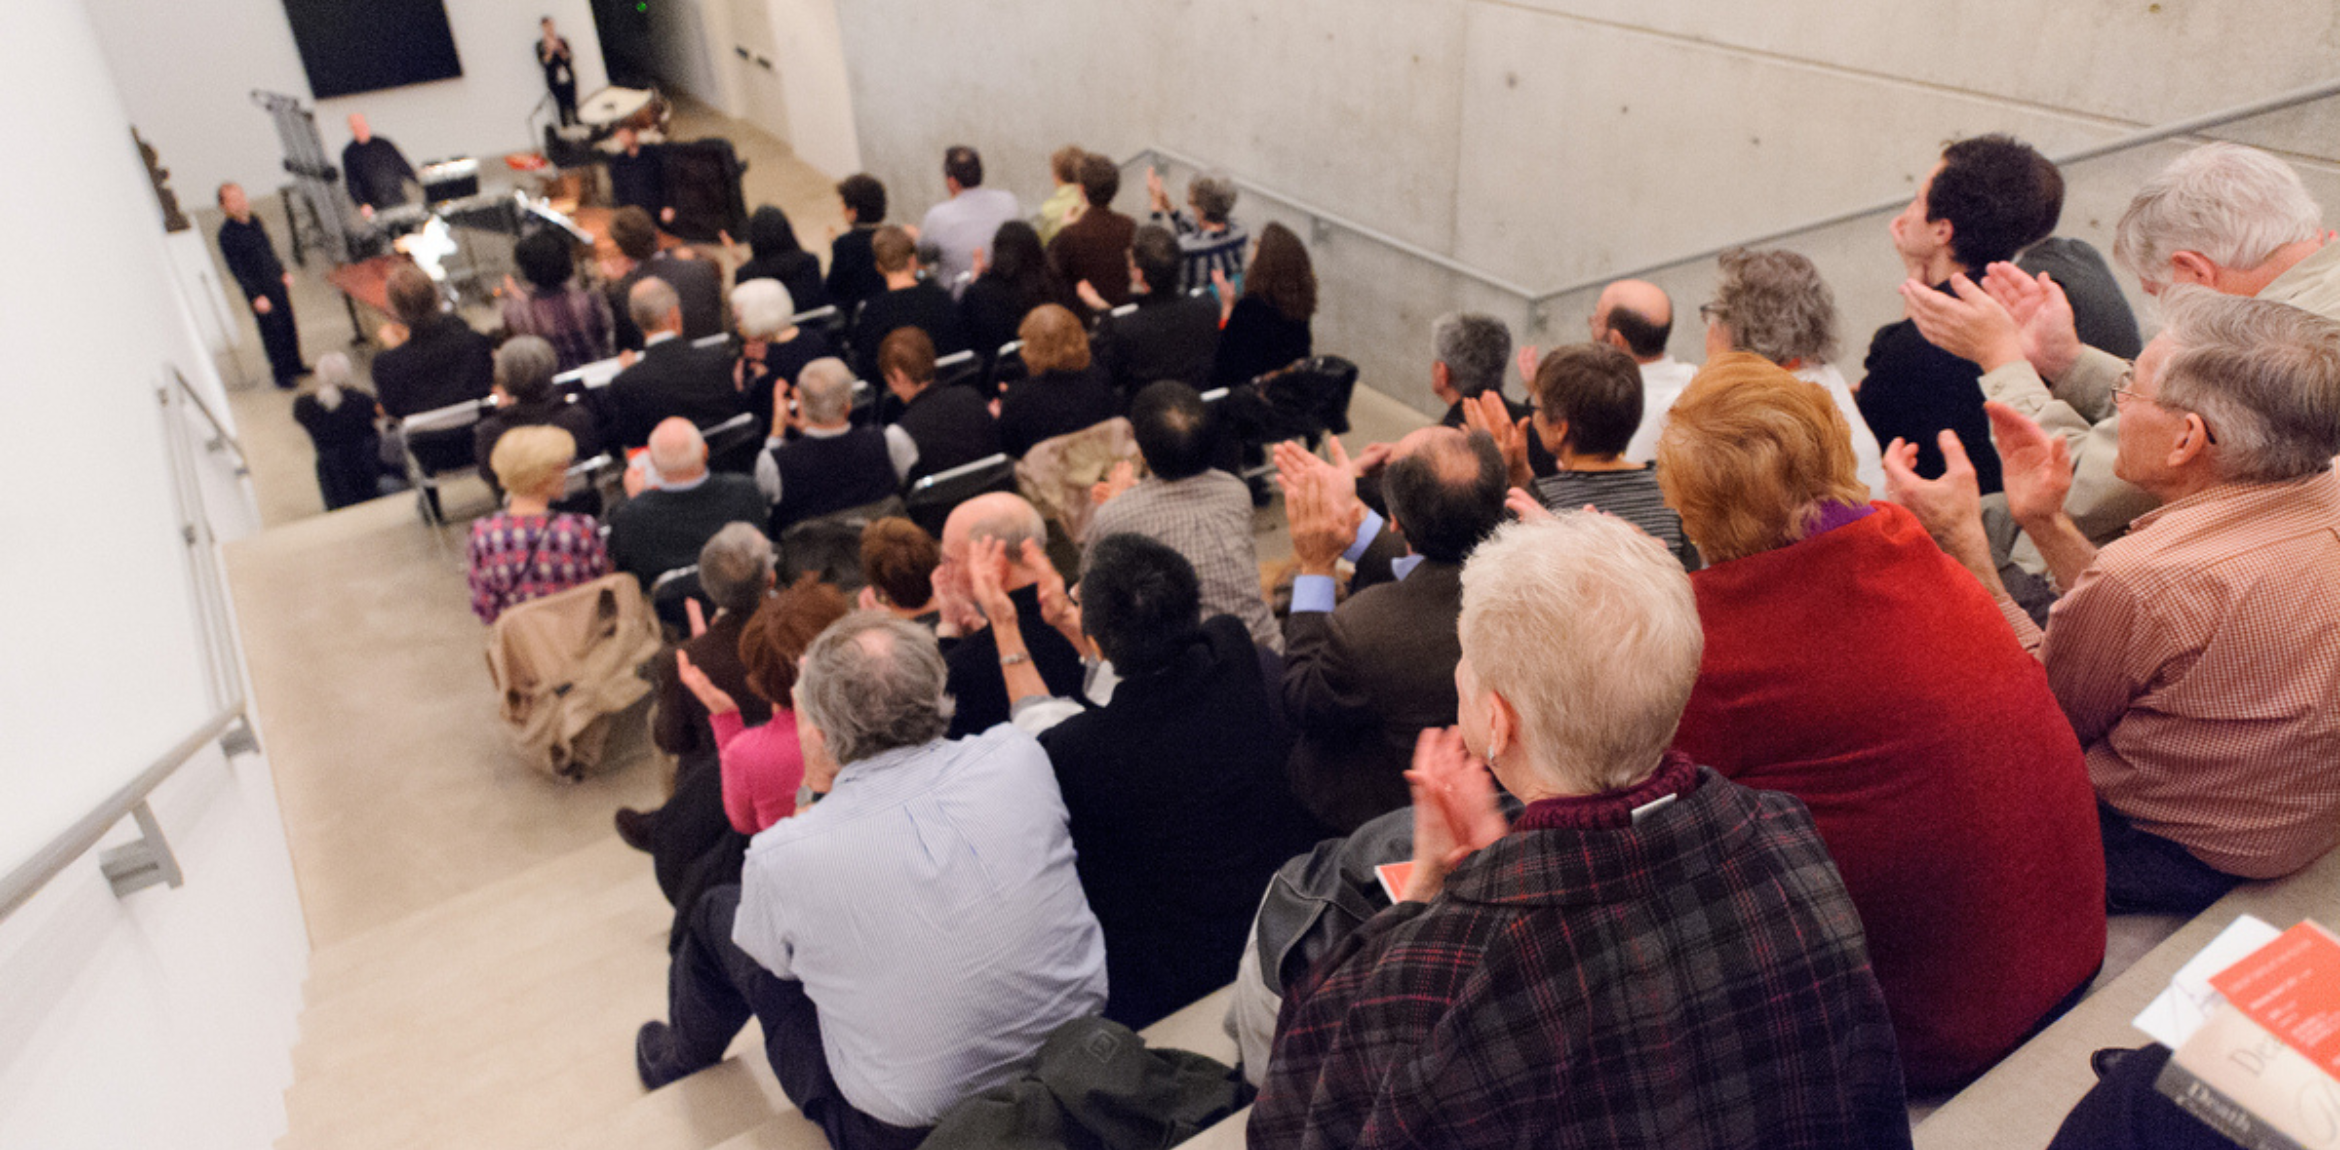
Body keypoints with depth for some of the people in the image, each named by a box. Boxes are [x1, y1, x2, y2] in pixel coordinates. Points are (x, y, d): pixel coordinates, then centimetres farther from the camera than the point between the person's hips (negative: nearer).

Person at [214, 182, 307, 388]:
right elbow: (236, 270, -17)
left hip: (277, 283, 7)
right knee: (273, 333, 2)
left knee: (289, 326, 17)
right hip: (259, 290, -7)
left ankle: (295, 365, 35)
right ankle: (282, 375, 16)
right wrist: (256, 296, -18)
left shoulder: (254, 220, 3)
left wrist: (283, 272, 15)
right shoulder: (227, 234, -19)